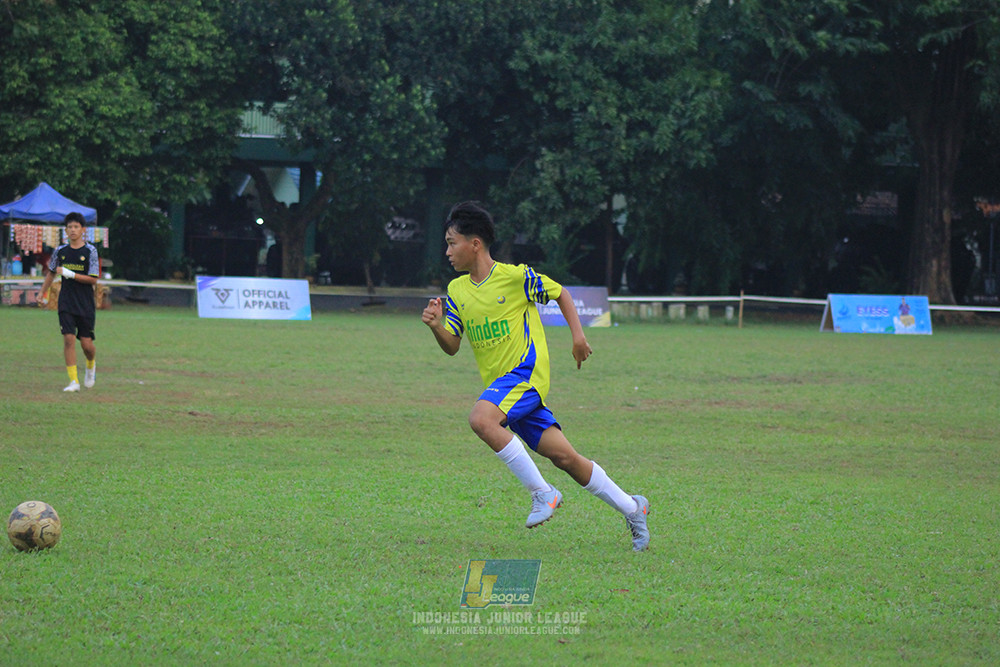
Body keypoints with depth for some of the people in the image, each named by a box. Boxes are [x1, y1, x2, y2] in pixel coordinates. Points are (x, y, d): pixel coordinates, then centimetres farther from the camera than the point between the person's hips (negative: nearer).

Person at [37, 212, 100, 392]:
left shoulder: (90, 251, -6)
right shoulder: (61, 251, 5)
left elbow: (93, 279, -10)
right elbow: (51, 272, 22)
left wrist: (70, 274, -18)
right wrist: (42, 292, 24)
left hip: (86, 304, -2)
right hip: (66, 303, 2)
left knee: (86, 343, 1)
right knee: (68, 339, -11)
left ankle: (91, 365, 36)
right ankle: (74, 381, -9)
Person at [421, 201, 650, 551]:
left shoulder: (516, 276, -8)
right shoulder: (456, 290, 9)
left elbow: (560, 293, 7)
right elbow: (452, 346, 10)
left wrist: (578, 335, 1)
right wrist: (436, 326, -10)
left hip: (526, 371, -6)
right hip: (501, 384, 6)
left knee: (480, 418, -31)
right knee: (563, 457, 2)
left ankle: (541, 492, -21)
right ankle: (631, 508, 16)